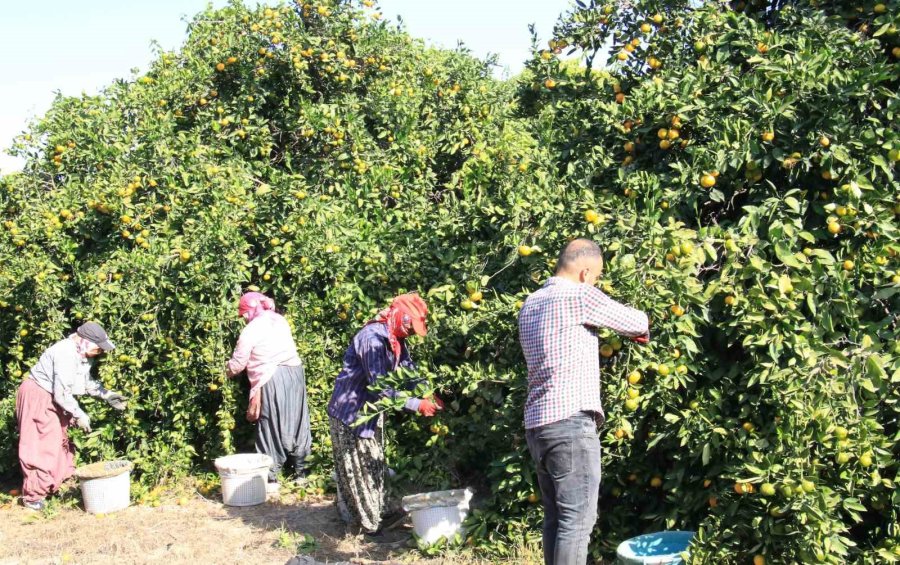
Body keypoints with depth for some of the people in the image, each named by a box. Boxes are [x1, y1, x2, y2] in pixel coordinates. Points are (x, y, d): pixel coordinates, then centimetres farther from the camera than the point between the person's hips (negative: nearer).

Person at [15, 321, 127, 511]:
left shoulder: (84, 355, 0)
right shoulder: (66, 355, -29)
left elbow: (86, 381, 12)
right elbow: (61, 394, -28)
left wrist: (106, 395, 0)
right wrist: (79, 415, -19)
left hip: (52, 400, 10)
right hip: (38, 397, -10)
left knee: (59, 443, 15)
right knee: (41, 447, -5)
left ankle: (53, 486, 28)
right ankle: (33, 495, 5)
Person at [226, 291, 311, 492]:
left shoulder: (250, 330, -5)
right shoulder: (280, 320, 12)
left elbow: (238, 363, -1)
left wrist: (228, 371, 22)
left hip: (271, 379, -6)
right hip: (294, 372, 6)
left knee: (271, 427, 2)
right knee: (297, 422, 12)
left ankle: (271, 478, 5)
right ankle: (300, 472, 20)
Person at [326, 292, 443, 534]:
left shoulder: (395, 339, 2)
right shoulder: (372, 339, -29)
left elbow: (408, 370, 5)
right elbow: (380, 389, -31)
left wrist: (429, 395, -11)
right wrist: (416, 405, -27)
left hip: (371, 411, 10)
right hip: (351, 413, -10)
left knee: (374, 466, 18)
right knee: (357, 470, 2)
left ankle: (376, 513, 30)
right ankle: (367, 524, 12)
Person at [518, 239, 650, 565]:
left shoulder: (531, 304, 18)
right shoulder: (579, 296, -7)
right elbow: (637, 323, 3)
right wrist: (643, 333, 24)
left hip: (537, 424, 9)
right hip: (570, 422, -9)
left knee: (556, 516, 12)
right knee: (578, 518, -6)